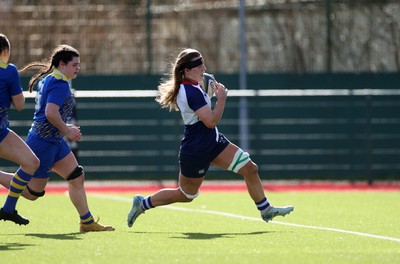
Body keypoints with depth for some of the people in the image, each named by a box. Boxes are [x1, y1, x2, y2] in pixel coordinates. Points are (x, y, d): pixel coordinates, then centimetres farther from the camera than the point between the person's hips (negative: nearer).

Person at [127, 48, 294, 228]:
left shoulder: (188, 86, 3)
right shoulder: (192, 92, -27)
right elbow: (211, 121, -28)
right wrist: (221, 98, -18)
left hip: (213, 142, 9)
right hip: (196, 151, -9)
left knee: (250, 169, 1)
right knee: (185, 195, 10)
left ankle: (266, 210, 13)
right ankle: (143, 203, 27)